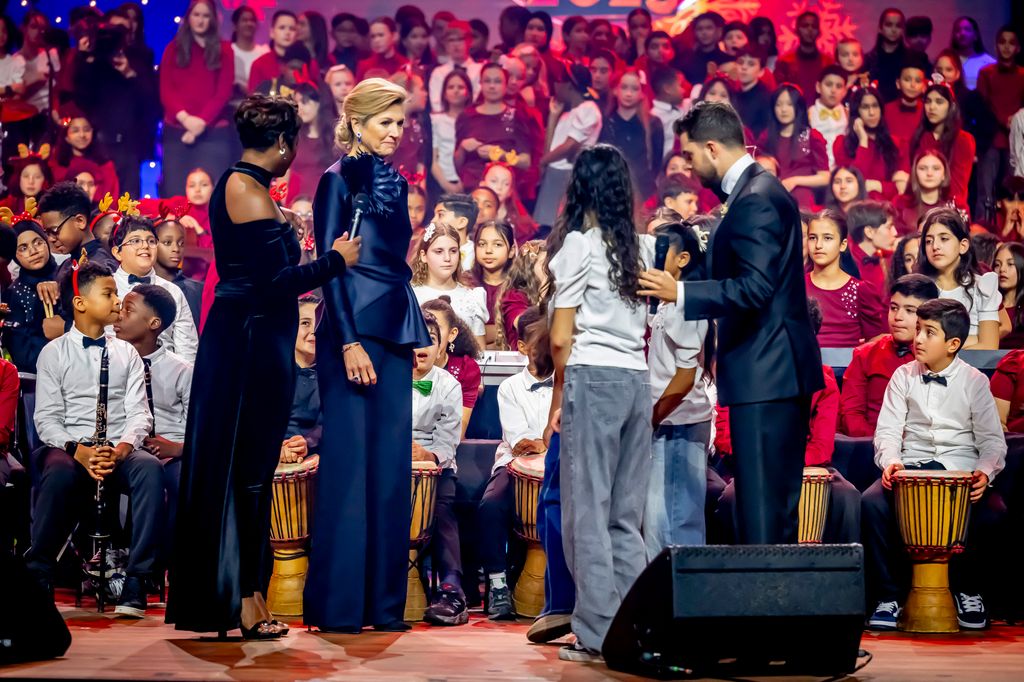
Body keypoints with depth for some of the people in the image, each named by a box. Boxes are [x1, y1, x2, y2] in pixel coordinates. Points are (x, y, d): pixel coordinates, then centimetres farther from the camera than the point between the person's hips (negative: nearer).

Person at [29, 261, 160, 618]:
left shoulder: (126, 353, 16)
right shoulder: (53, 353, 9)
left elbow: (139, 413, 8)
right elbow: (46, 418, 1)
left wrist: (123, 448, -15)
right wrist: (79, 451, -19)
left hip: (120, 451, 2)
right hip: (69, 448, -2)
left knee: (150, 468, -33)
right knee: (59, 473, -38)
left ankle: (136, 584, -33)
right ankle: (38, 579, -24)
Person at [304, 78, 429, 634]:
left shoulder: (395, 183, 17)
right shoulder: (338, 180, -4)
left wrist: (416, 336, 16)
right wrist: (349, 342, -18)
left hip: (396, 331, 8)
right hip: (354, 330, -8)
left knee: (392, 466, 6)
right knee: (350, 463, -6)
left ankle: (383, 600, 11)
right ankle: (337, 603, -1)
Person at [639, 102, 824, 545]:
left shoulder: (754, 200, -16)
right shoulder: (762, 190, 17)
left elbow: (755, 288, -25)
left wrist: (680, 292, -21)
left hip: (763, 375, -11)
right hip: (781, 373, 11)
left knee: (759, 509, -9)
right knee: (780, 504, 14)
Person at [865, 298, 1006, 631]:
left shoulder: (974, 382, 2)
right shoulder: (904, 376, 7)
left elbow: (992, 441, 0)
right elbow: (888, 430, 2)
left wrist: (985, 472, -21)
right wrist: (891, 461, -20)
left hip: (961, 470, -1)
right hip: (912, 466, 1)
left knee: (991, 511, -32)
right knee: (871, 502, -30)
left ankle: (968, 591, -3)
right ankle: (888, 596, -15)